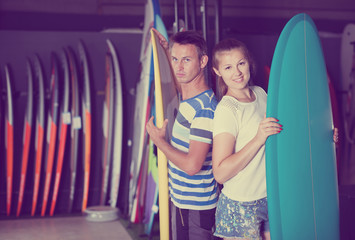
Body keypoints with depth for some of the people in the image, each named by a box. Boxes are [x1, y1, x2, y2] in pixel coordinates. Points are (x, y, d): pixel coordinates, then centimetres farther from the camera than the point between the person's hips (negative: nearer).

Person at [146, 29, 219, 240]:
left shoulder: (205, 109, -24)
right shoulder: (187, 96, 4)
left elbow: (192, 165, -29)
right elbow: (180, 80, 32)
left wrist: (159, 140, -14)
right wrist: (167, 51, 20)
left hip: (195, 207, -9)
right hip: (180, 199, 9)